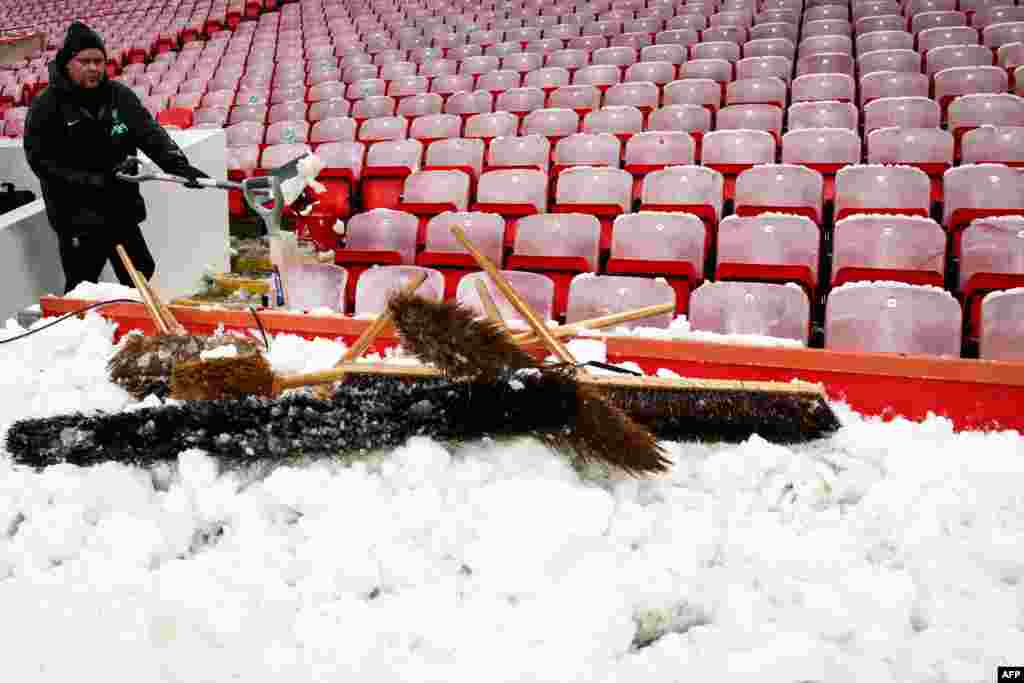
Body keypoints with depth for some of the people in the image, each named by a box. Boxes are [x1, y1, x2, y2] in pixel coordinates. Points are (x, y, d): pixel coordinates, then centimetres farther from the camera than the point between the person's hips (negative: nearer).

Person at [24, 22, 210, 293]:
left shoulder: (120, 96, 3)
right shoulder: (46, 106, -8)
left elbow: (151, 134, -5)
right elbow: (40, 159, -11)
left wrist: (179, 165, -23)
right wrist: (93, 182, -20)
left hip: (122, 211, 5)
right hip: (77, 219, -4)